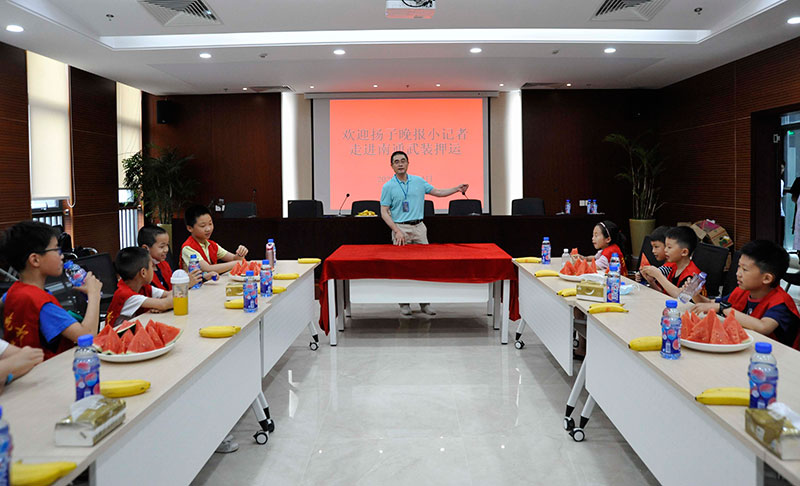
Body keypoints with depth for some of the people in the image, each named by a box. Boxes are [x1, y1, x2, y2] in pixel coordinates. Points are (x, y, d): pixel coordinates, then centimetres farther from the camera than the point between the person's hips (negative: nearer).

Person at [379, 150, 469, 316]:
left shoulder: (419, 181, 8)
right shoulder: (388, 187, -2)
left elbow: (437, 192, 17)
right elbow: (384, 212, -5)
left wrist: (456, 189, 3)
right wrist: (397, 231, -15)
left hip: (419, 227, 3)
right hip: (400, 229, -3)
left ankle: (425, 302, 11)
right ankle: (404, 303, 10)